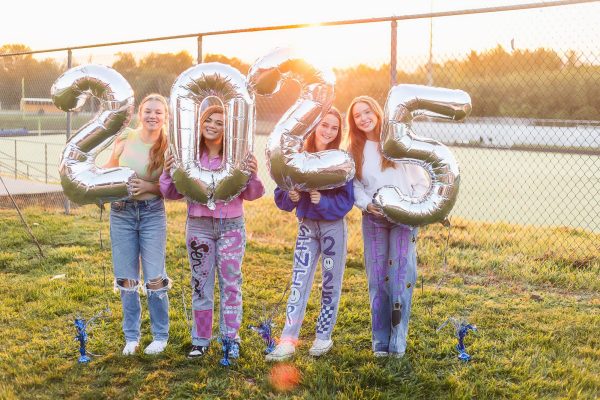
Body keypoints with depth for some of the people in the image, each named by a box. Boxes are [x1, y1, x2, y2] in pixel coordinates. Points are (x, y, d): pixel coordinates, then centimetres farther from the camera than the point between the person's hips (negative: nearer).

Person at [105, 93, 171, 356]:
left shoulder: (167, 148, -6)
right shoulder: (126, 139, -2)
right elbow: (108, 170, 12)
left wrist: (149, 187, -17)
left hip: (152, 214, -2)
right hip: (121, 213, 2)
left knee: (154, 278, -2)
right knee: (126, 278, 7)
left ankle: (160, 336, 16)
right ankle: (131, 337, 22)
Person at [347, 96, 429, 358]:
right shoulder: (354, 151, 10)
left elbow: (422, 181, 3)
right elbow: (355, 186, 6)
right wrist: (368, 205, -13)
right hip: (372, 219, 2)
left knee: (401, 277, -6)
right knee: (377, 279, 3)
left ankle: (398, 342, 1)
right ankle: (380, 343, 10)